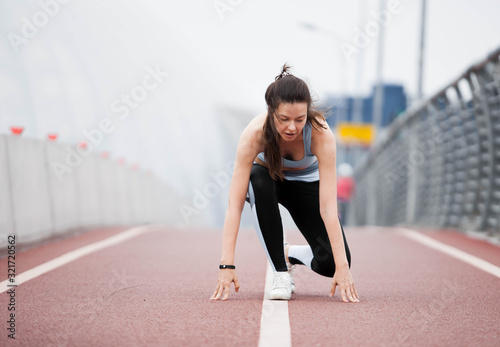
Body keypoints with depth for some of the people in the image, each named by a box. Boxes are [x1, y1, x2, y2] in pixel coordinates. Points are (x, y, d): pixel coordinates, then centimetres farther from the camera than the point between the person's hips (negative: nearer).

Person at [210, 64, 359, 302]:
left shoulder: (321, 135, -36)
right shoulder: (254, 134, -37)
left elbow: (328, 207, -38)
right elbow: (234, 204, -38)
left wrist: (342, 267, -42)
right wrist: (227, 265, -45)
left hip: (306, 182, 0)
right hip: (268, 181, 0)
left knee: (330, 263, -19)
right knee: (258, 178, -39)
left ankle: (292, 254, 17)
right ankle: (280, 271, -23)